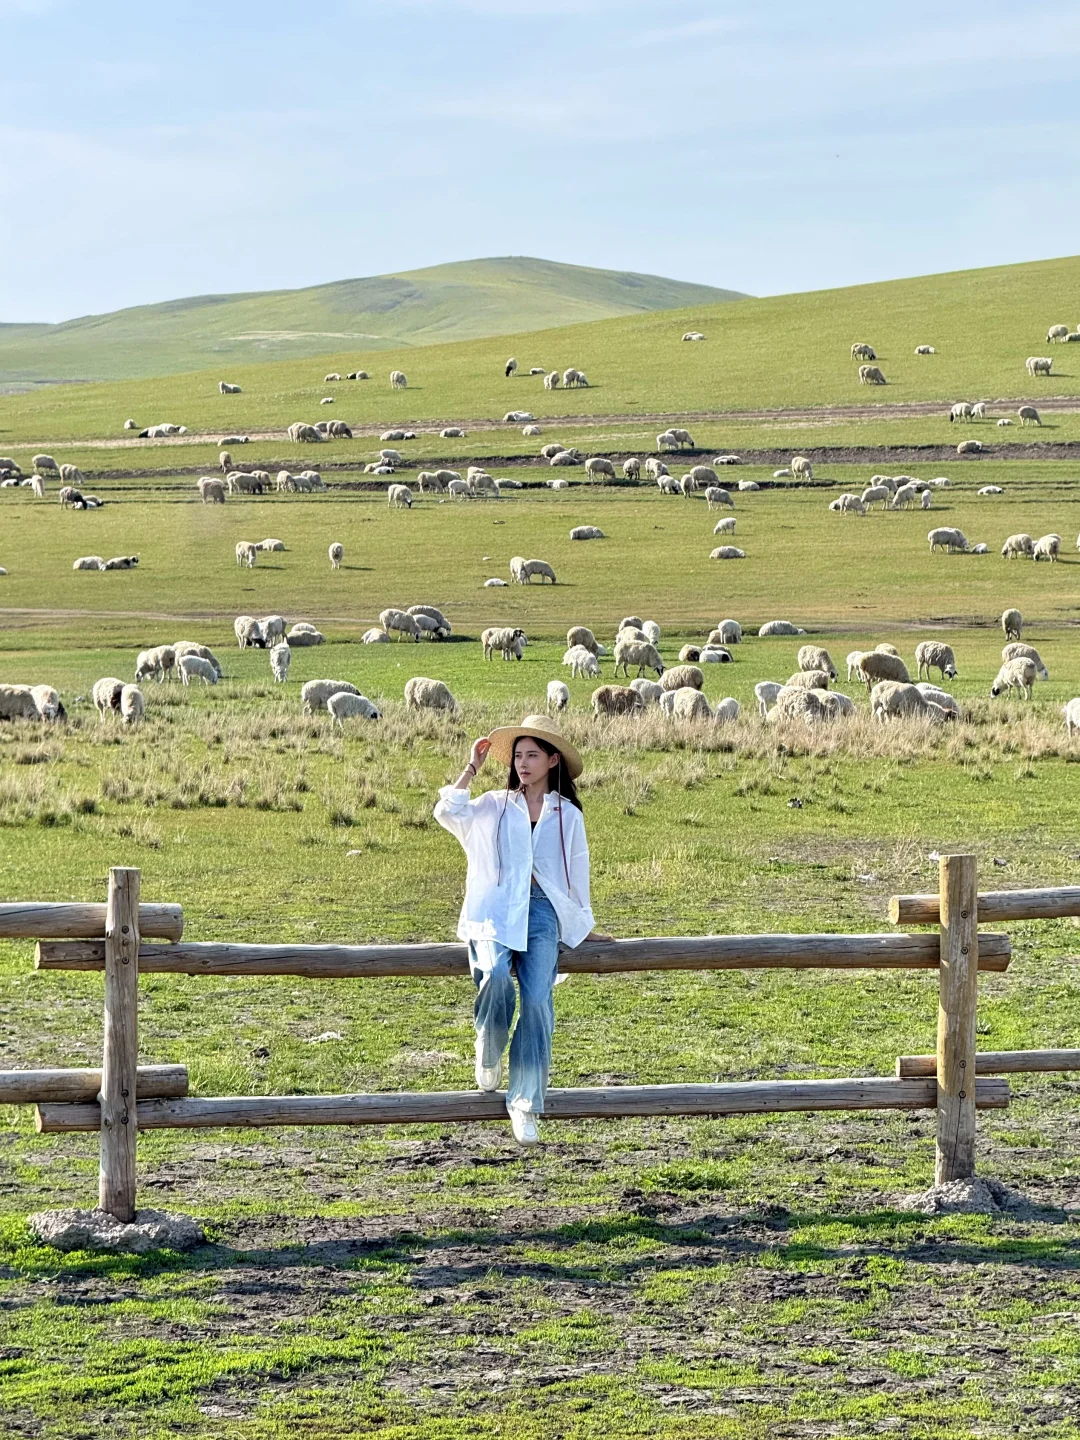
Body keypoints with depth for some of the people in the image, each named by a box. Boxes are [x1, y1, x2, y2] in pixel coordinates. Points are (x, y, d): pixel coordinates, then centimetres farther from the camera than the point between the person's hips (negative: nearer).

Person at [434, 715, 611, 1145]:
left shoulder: (568, 816, 16)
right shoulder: (494, 806, 14)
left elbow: (577, 875, 23)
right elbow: (448, 812, -3)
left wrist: (584, 926, 26)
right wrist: (473, 767, 2)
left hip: (542, 914, 1)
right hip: (495, 911, -1)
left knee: (537, 1001, -18)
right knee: (495, 977, -30)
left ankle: (525, 1102, -11)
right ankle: (488, 1055, -2)